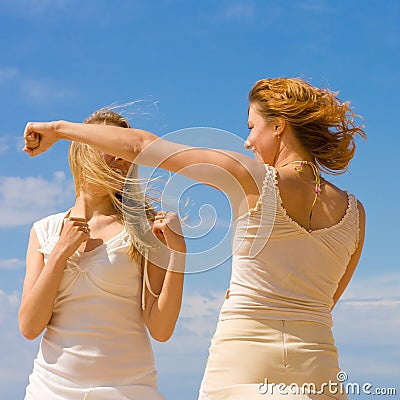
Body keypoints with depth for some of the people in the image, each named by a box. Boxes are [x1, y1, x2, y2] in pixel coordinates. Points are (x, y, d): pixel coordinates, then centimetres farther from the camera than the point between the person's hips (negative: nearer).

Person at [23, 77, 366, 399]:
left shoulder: (255, 179, -5)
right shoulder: (354, 212, 8)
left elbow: (142, 145, 1)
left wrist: (58, 129, 11)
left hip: (243, 359, -4)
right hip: (317, 367, 5)